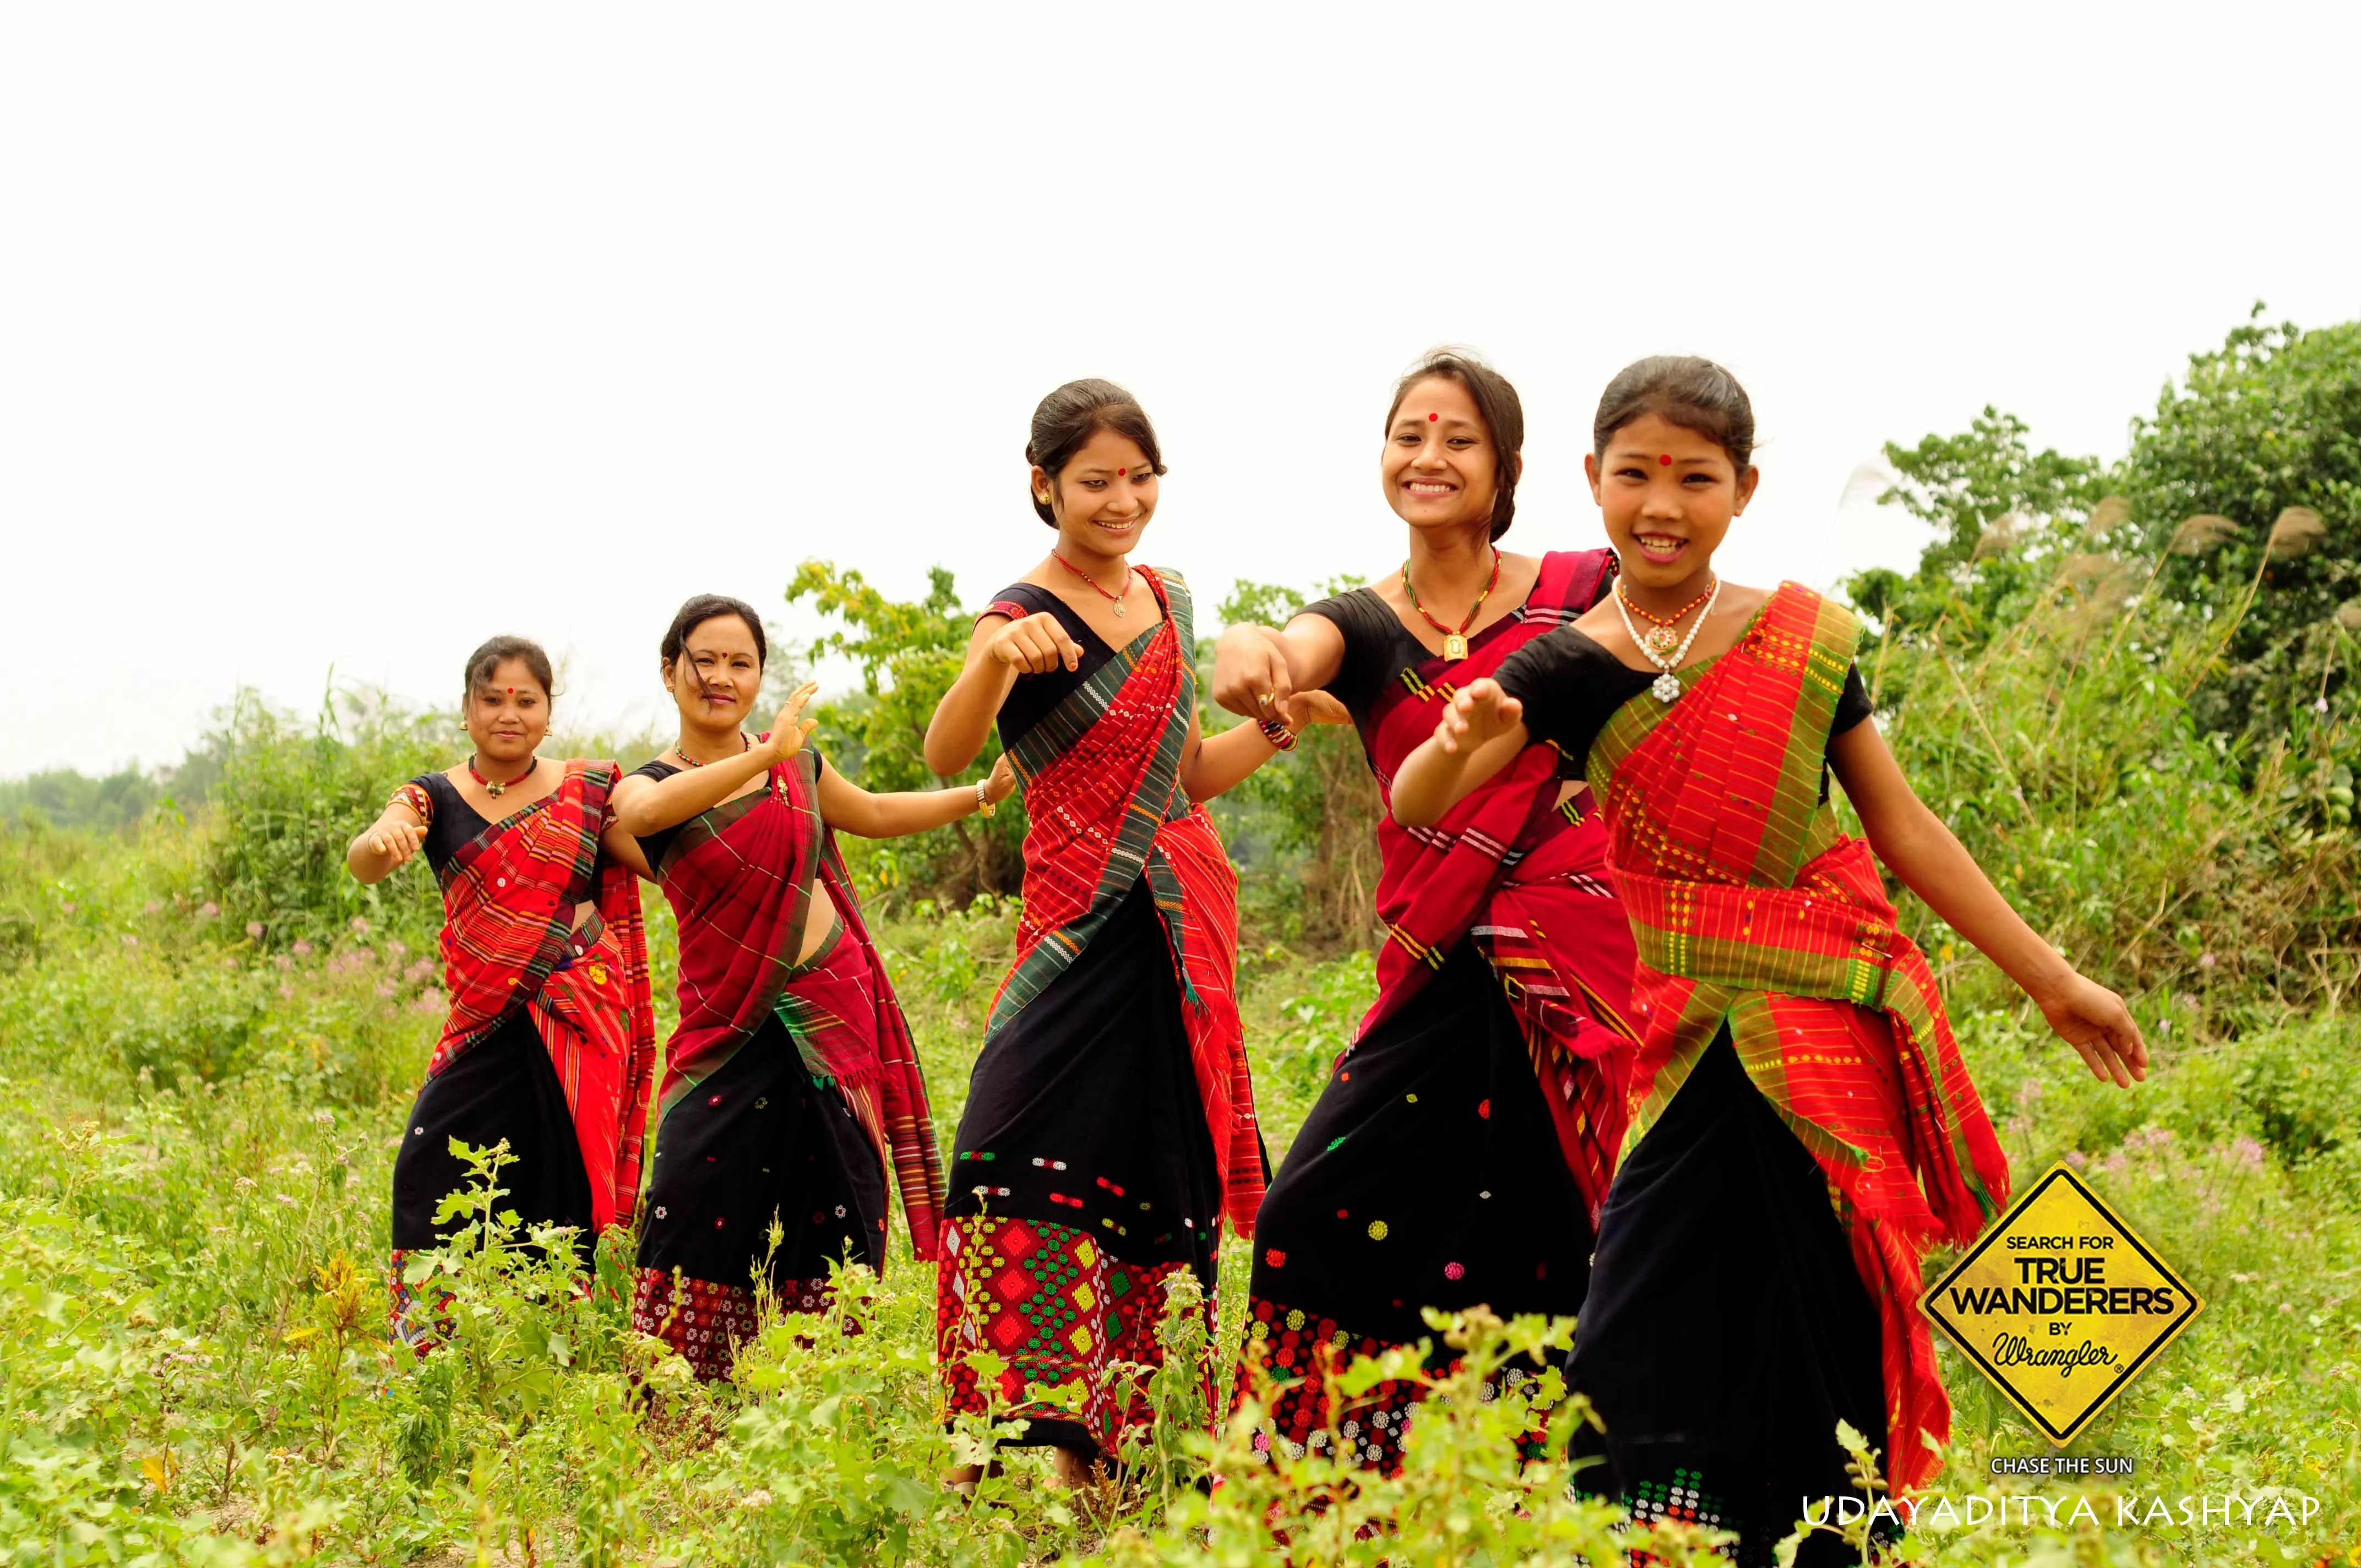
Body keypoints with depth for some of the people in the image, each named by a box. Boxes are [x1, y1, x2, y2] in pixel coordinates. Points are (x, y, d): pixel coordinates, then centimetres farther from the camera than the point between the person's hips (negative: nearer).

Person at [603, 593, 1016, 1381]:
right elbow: (648, 814, -28)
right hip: (731, 1034, -3)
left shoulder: (797, 763, 9)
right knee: (701, 1221, -11)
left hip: (834, 1012, 3)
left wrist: (986, 793, 26)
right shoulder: (643, 787, -2)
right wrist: (767, 754, -34)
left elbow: (875, 814, 28)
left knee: (835, 1227, 4)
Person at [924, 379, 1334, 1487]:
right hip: (1086, 926, -6)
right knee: (1039, 1161, -20)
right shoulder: (1025, 615, -7)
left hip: (1187, 922, 6)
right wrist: (995, 660, -46)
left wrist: (1279, 726, 5)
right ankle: (1038, 1436, -23)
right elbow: (945, 755, -27)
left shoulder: (1170, 600, 13)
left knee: (1169, 1171, 7)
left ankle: (1134, 1439, 15)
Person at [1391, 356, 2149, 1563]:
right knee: (1655, 1345, -6)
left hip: (1838, 1025, 0)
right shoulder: (1571, 669, 1)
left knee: (1820, 1332, 2)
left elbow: (1904, 828, 8)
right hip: (1698, 1041, 0)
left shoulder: (1802, 642, 2)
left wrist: (2053, 981, 10)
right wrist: (1462, 739, -34)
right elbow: (1416, 805, -10)